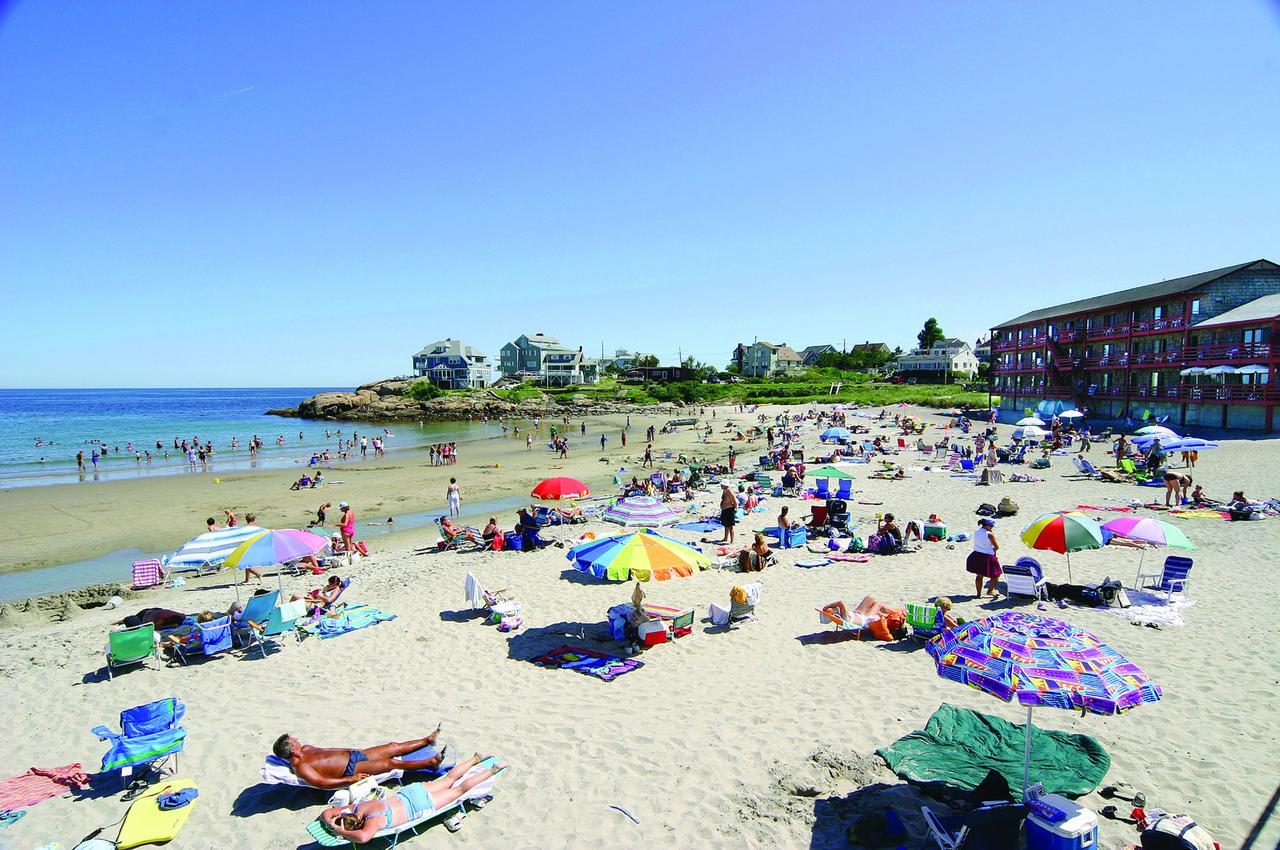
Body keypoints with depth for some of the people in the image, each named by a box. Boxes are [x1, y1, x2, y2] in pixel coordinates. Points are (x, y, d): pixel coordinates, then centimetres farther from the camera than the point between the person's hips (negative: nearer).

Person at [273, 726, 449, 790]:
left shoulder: (306, 749, 9)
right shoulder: (299, 766, -18)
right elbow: (321, 782, -26)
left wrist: (352, 750, 22)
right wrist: (350, 779, -27)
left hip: (353, 754, 9)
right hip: (351, 769, -9)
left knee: (394, 747, 7)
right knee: (392, 763, -16)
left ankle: (428, 740, 20)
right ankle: (431, 762, -9)